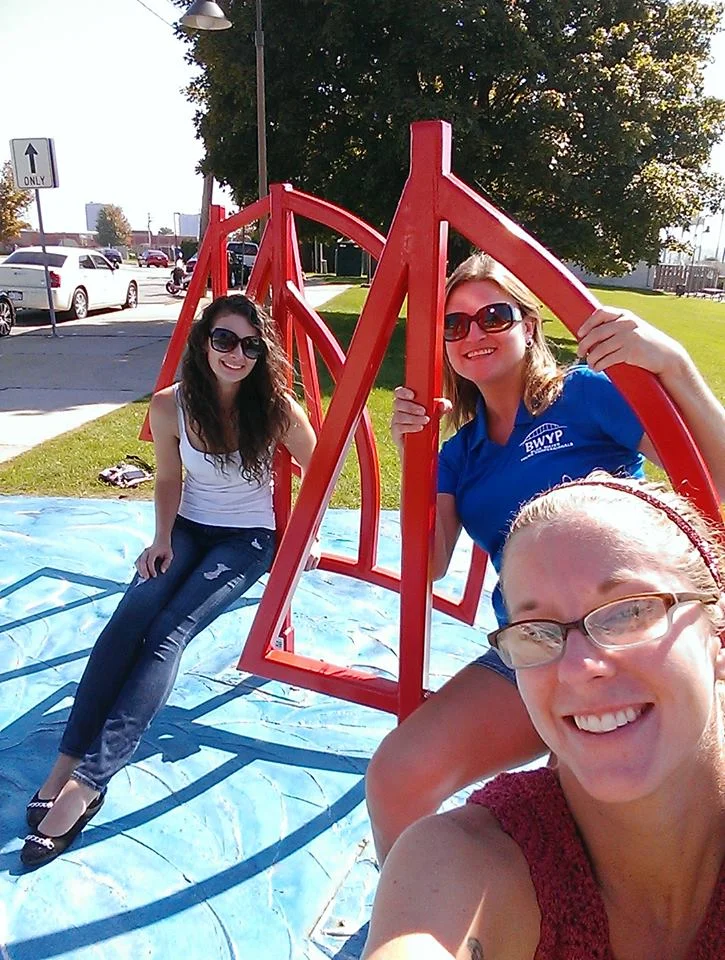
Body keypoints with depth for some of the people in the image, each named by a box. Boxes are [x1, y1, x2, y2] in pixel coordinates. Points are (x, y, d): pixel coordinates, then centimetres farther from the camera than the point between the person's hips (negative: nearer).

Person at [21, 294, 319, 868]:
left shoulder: (276, 408, -16)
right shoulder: (171, 406, -10)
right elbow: (169, 479, 3)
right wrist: (162, 538, -9)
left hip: (248, 537, -3)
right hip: (189, 528, 3)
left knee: (168, 632, -24)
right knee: (131, 615, -25)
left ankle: (88, 780, -27)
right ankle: (67, 759, -22)